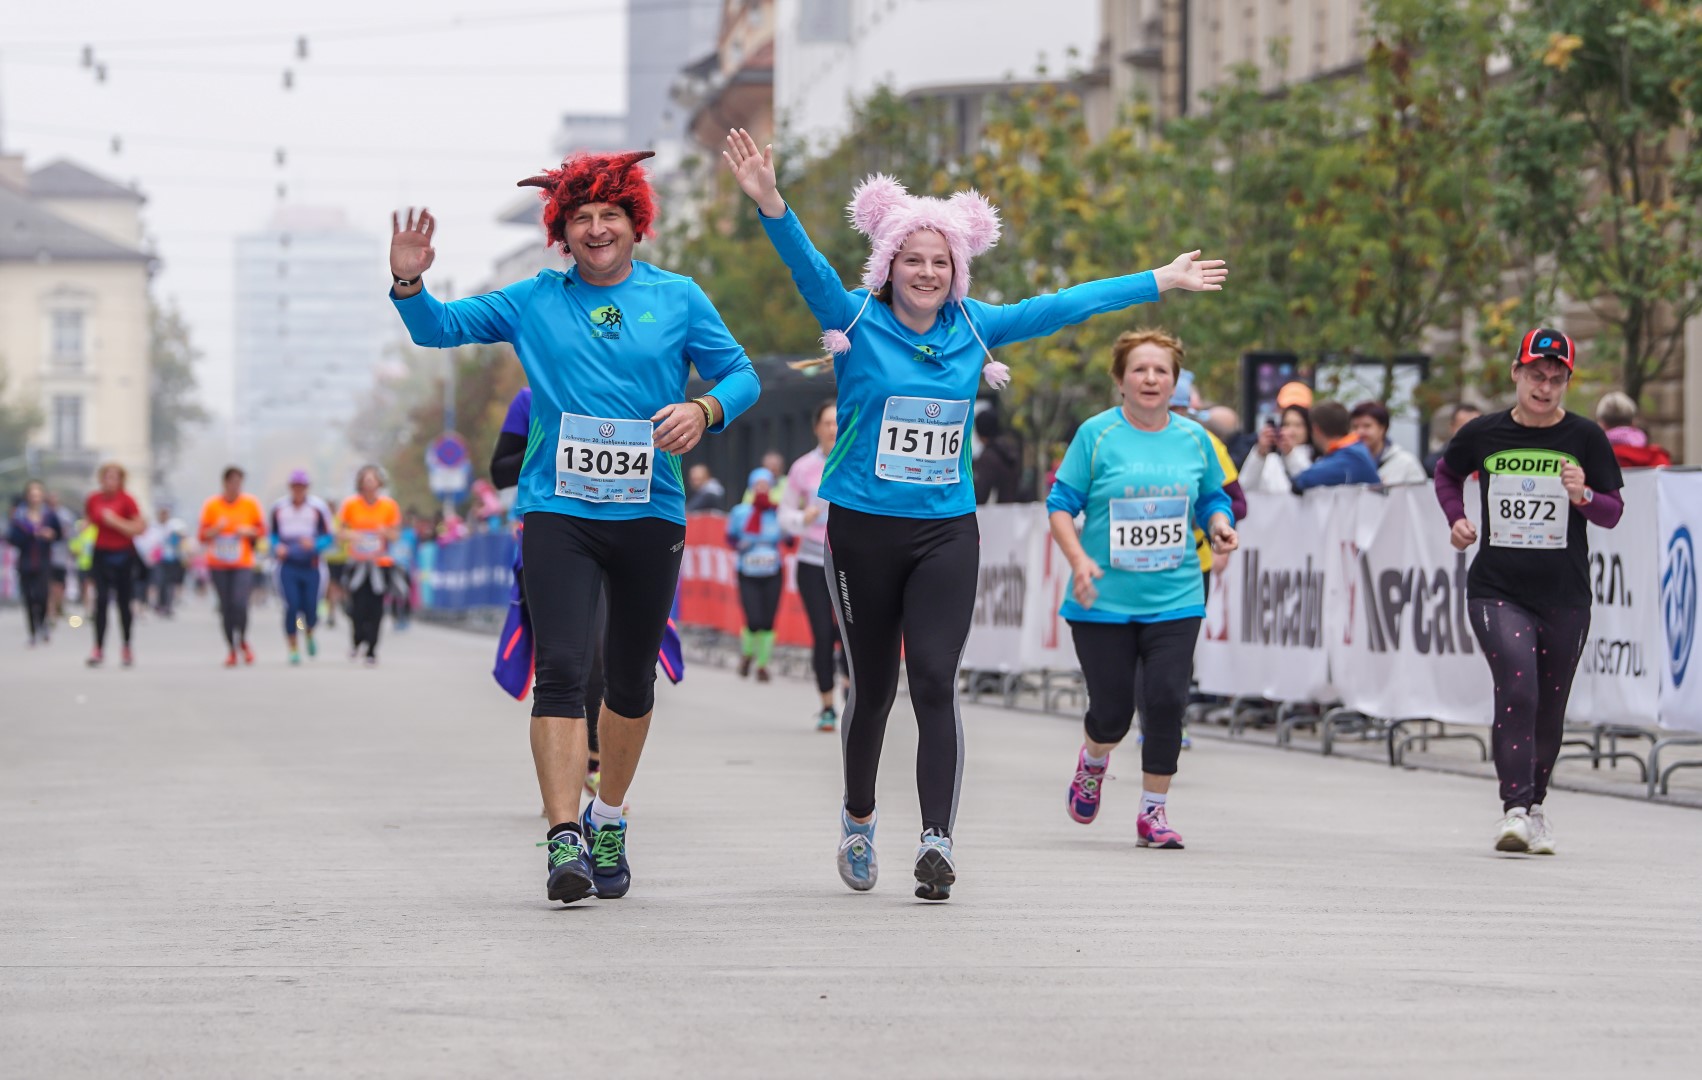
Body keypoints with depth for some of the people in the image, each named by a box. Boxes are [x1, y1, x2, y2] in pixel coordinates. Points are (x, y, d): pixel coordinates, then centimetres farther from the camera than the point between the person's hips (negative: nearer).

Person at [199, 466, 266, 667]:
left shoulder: (251, 503, 2)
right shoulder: (211, 505, 1)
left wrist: (248, 531, -11)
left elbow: (262, 530, 10)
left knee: (240, 603, -17)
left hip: (243, 564, -1)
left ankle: (242, 641, 8)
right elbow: (202, 535, 4)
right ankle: (231, 649, 11)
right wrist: (216, 530, -16)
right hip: (218, 565, 1)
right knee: (225, 607, -1)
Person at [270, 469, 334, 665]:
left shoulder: (318, 508, -1)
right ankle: (293, 648, 2)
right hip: (287, 565, 0)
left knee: (310, 608, -1)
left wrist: (314, 544, -18)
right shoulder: (279, 508, 4)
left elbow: (327, 537, 2)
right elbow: (272, 533, 15)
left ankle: (309, 634, 33)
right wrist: (277, 546, -5)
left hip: (310, 565, 0)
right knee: (291, 606, -11)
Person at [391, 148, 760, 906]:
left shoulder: (678, 299, 6)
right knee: (560, 671, -15)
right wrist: (409, 285, -10)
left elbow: (741, 375, 8)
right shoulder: (533, 302, 7)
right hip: (558, 513, -1)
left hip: (650, 513, 1)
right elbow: (438, 329, 11)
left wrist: (705, 410, -13)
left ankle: (608, 821, 33)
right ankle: (565, 840, -20)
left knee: (632, 680, 12)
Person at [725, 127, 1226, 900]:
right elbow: (808, 268, -19)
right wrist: (769, 204, -38)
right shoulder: (857, 323, -4)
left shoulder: (973, 328, 6)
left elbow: (1061, 307, 13)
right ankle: (858, 821, 32)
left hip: (947, 532, 2)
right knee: (873, 686, 8)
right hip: (864, 530, -2)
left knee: (935, 683, -11)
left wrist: (1162, 282, 19)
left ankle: (936, 842, -15)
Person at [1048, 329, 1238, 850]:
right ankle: (1093, 762, 37)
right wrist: (1078, 559, -17)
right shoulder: (1097, 435, -3)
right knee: (1112, 708, 0)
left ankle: (1154, 811, 5)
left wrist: (1220, 525, -4)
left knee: (1166, 701, -9)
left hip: (1174, 600, 2)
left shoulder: (1193, 438, 6)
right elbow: (1060, 504, -2)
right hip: (1104, 600, -2)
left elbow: (1213, 498, 18)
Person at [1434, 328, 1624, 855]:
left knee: (1549, 708, 10)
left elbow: (1614, 511, 2)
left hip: (1565, 595, 1)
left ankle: (1534, 804, 29)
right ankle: (1516, 810, -22)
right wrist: (1457, 519, 5)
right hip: (1497, 589, -1)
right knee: (1517, 688, -20)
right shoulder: (1483, 434, 2)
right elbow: (1447, 474, 22)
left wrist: (1584, 497, -18)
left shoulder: (1585, 438, 0)